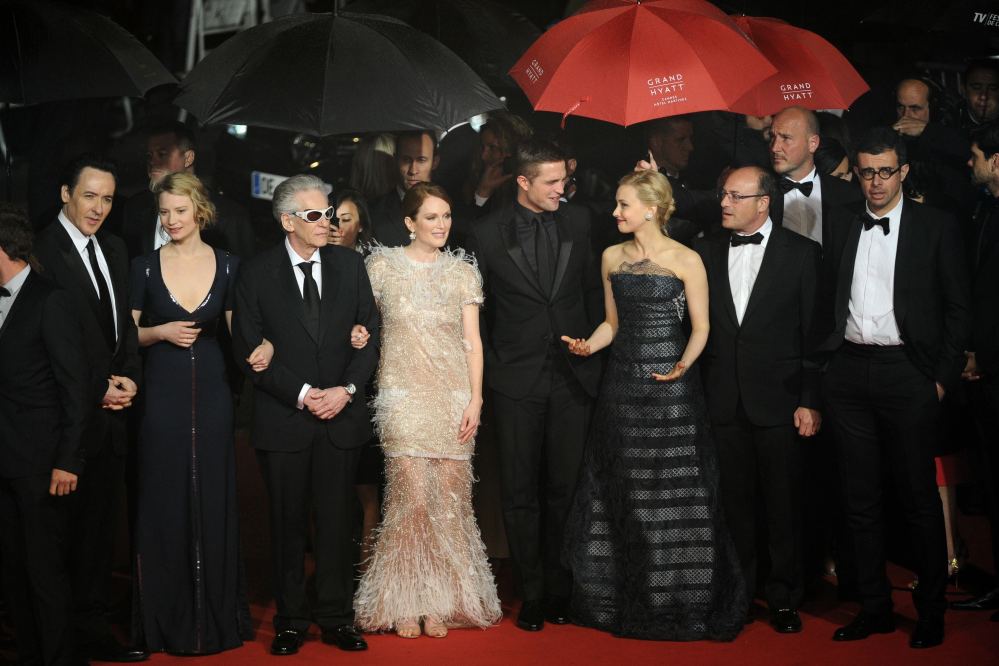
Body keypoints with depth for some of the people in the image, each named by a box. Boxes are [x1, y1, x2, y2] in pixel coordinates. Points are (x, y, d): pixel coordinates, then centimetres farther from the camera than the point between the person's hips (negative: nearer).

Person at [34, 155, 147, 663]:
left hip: (112, 410, 7)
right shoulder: (42, 252, -11)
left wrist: (129, 376, 1)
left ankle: (94, 624, 21)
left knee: (103, 526, 12)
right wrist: (97, 391, -11)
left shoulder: (113, 249, 13)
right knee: (79, 525, 1)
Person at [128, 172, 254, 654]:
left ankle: (215, 614, 21)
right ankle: (167, 618, 18)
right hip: (162, 395, 0)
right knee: (163, 504, 4)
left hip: (211, 394, 1)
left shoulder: (227, 266, 3)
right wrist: (162, 331, -12)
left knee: (213, 502, 7)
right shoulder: (145, 267, 1)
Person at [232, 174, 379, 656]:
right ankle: (291, 620, 19)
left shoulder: (350, 265, 5)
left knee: (336, 521, 7)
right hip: (284, 418, -1)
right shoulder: (257, 274, -1)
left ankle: (336, 617, 18)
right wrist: (302, 394, -12)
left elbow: (370, 334, 4)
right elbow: (249, 349, -4)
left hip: (341, 415, 2)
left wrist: (346, 390, -9)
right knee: (287, 524, 7)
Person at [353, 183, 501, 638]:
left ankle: (440, 602, 12)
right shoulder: (383, 266, 5)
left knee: (450, 498, -1)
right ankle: (403, 603, 4)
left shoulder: (462, 271, 9)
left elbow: (472, 340, 6)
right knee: (413, 496, -10)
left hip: (454, 397, 2)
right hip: (403, 396, -2)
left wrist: (475, 399, -3)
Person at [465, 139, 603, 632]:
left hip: (573, 375, 2)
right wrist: (487, 370, 2)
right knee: (520, 493, 5)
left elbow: (592, 291, 11)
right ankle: (532, 595, 16)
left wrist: (595, 351, 7)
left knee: (564, 488, 7)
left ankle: (559, 590, 19)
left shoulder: (577, 224, 3)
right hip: (517, 381, -1)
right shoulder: (487, 233, -4)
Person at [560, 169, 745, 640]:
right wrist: (589, 345, -3)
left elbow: (700, 328, -3)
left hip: (670, 386, -4)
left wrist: (683, 364, -20)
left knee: (675, 494, -1)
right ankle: (624, 599, 22)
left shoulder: (685, 260, -5)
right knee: (621, 494, 9)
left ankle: (678, 602, 14)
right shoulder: (612, 257, 9)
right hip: (622, 384, 5)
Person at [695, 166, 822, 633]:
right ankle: (739, 591, 24)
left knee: (783, 503, 4)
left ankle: (783, 597, 18)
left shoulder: (801, 253, -1)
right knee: (735, 501, 10)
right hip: (724, 400, 3)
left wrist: (811, 400, -7)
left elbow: (814, 331, -3)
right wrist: (698, 393, 2)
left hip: (778, 398, -3)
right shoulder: (708, 253, 8)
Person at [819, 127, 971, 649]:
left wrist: (944, 377, -7)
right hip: (849, 372, 4)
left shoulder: (936, 228, 1)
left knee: (919, 497, 3)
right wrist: (830, 366, 6)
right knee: (860, 497, 9)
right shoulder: (841, 230, 12)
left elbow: (958, 309, -1)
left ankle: (931, 611, 16)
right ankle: (874, 606, 20)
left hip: (907, 371, -4)